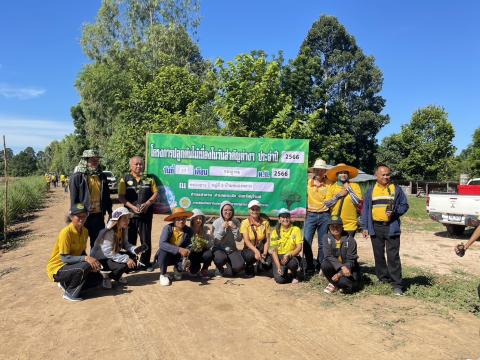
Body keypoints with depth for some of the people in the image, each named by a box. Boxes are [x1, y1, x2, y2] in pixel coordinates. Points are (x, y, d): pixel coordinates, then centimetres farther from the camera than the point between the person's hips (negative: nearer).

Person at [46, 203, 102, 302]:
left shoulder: (85, 231, -1)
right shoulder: (66, 232, -24)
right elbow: (64, 258, -25)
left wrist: (92, 263, -11)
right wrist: (86, 259, -34)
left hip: (73, 265, 8)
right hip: (58, 268, -8)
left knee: (97, 277, -3)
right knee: (85, 266, -31)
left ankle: (67, 284, 12)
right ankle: (70, 293, -10)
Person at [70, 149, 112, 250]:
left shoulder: (101, 176, 9)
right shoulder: (77, 177, -7)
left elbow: (106, 195, 13)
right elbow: (74, 198, -8)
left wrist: (109, 211, 11)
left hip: (99, 215, 5)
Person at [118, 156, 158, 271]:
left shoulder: (149, 179, 9)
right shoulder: (125, 180, 4)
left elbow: (155, 193, 7)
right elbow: (121, 197, -2)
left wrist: (147, 203, -10)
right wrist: (132, 206, -15)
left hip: (146, 214, 1)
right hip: (130, 214, -1)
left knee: (146, 240, 4)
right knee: (130, 240, 6)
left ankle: (145, 262, 15)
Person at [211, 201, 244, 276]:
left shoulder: (236, 222, 0)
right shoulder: (216, 223, -5)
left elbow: (239, 239, -6)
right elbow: (215, 241, -11)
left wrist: (234, 228, -19)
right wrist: (222, 228, -19)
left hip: (232, 249, 2)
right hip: (219, 249, -2)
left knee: (240, 266, -24)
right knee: (221, 259, -37)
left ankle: (224, 271, 9)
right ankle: (220, 269, 2)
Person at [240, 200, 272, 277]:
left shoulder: (265, 222, 0)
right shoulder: (245, 223, -6)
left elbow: (267, 240, -3)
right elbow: (247, 241, -15)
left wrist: (264, 253, -18)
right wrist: (256, 251, -29)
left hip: (261, 249, 2)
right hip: (249, 250, -2)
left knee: (268, 264, -24)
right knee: (251, 255, -37)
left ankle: (260, 264, 14)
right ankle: (249, 267, -1)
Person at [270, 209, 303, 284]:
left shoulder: (296, 229, -1)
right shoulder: (275, 232, 0)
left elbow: (299, 247, -7)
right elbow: (274, 251, -5)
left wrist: (289, 255, -25)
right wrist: (278, 267, -17)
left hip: (292, 256, 0)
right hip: (279, 257, 0)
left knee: (292, 263, -36)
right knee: (280, 279, -24)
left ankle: (294, 276, 0)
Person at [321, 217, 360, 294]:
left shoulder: (350, 239, -11)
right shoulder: (326, 237, -5)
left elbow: (350, 261, -12)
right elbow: (328, 256, -16)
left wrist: (340, 274, -25)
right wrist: (342, 267, -32)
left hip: (348, 268, -2)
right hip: (334, 266, 2)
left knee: (349, 287, -31)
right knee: (324, 265, -32)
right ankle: (334, 283, -1)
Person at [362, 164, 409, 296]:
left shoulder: (396, 189, 5)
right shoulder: (371, 191, 9)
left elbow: (404, 205, 6)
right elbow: (366, 209, 10)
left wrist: (395, 212, -14)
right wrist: (365, 227, 5)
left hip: (391, 228, -3)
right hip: (375, 228, 3)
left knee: (393, 256, -4)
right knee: (379, 255, 10)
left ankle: (396, 284, 2)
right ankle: (383, 279, 24)